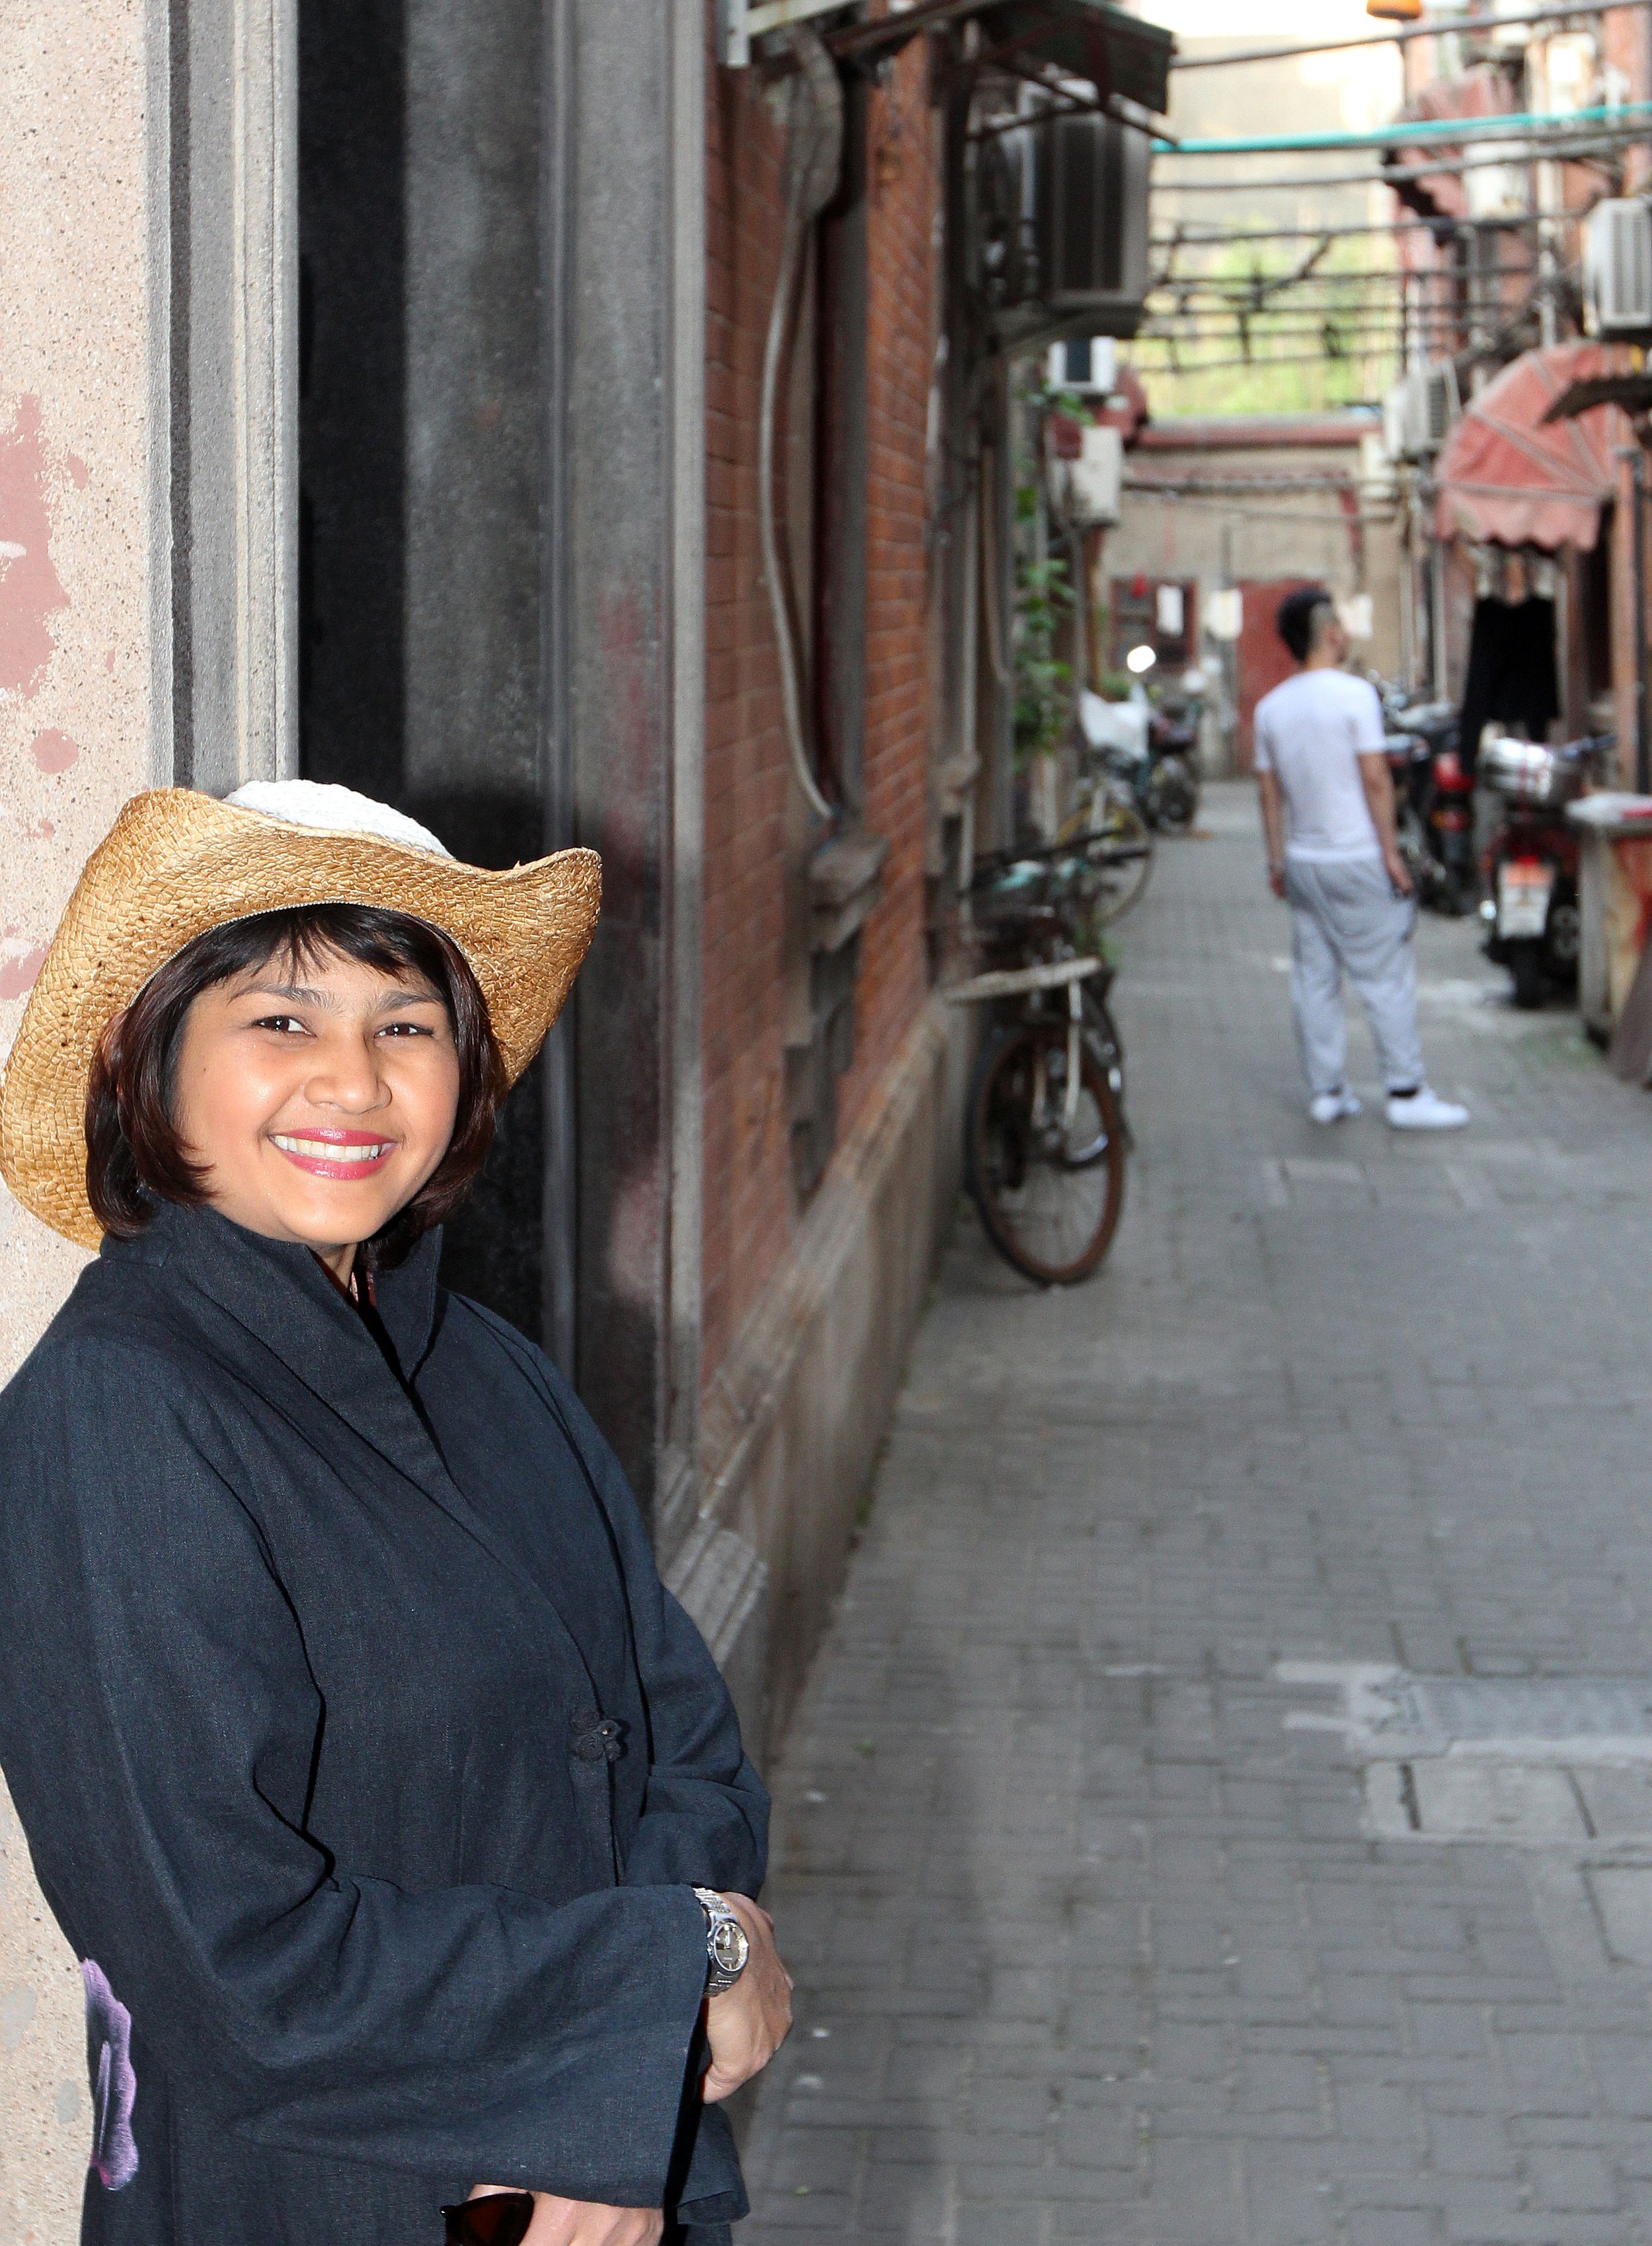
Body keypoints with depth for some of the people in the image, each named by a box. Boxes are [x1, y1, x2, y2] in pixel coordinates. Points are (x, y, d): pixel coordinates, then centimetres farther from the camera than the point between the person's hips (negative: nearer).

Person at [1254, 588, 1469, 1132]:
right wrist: (1391, 853, -10)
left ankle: (1326, 1092, 12)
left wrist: (1277, 861, 17)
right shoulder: (1354, 694, -12)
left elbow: (1269, 791, 10)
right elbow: (1375, 779, -14)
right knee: (1387, 977, -1)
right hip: (1356, 861, -6)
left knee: (1314, 980, 8)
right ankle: (1406, 1092, 0)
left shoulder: (1271, 707, 6)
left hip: (1303, 861, 6)